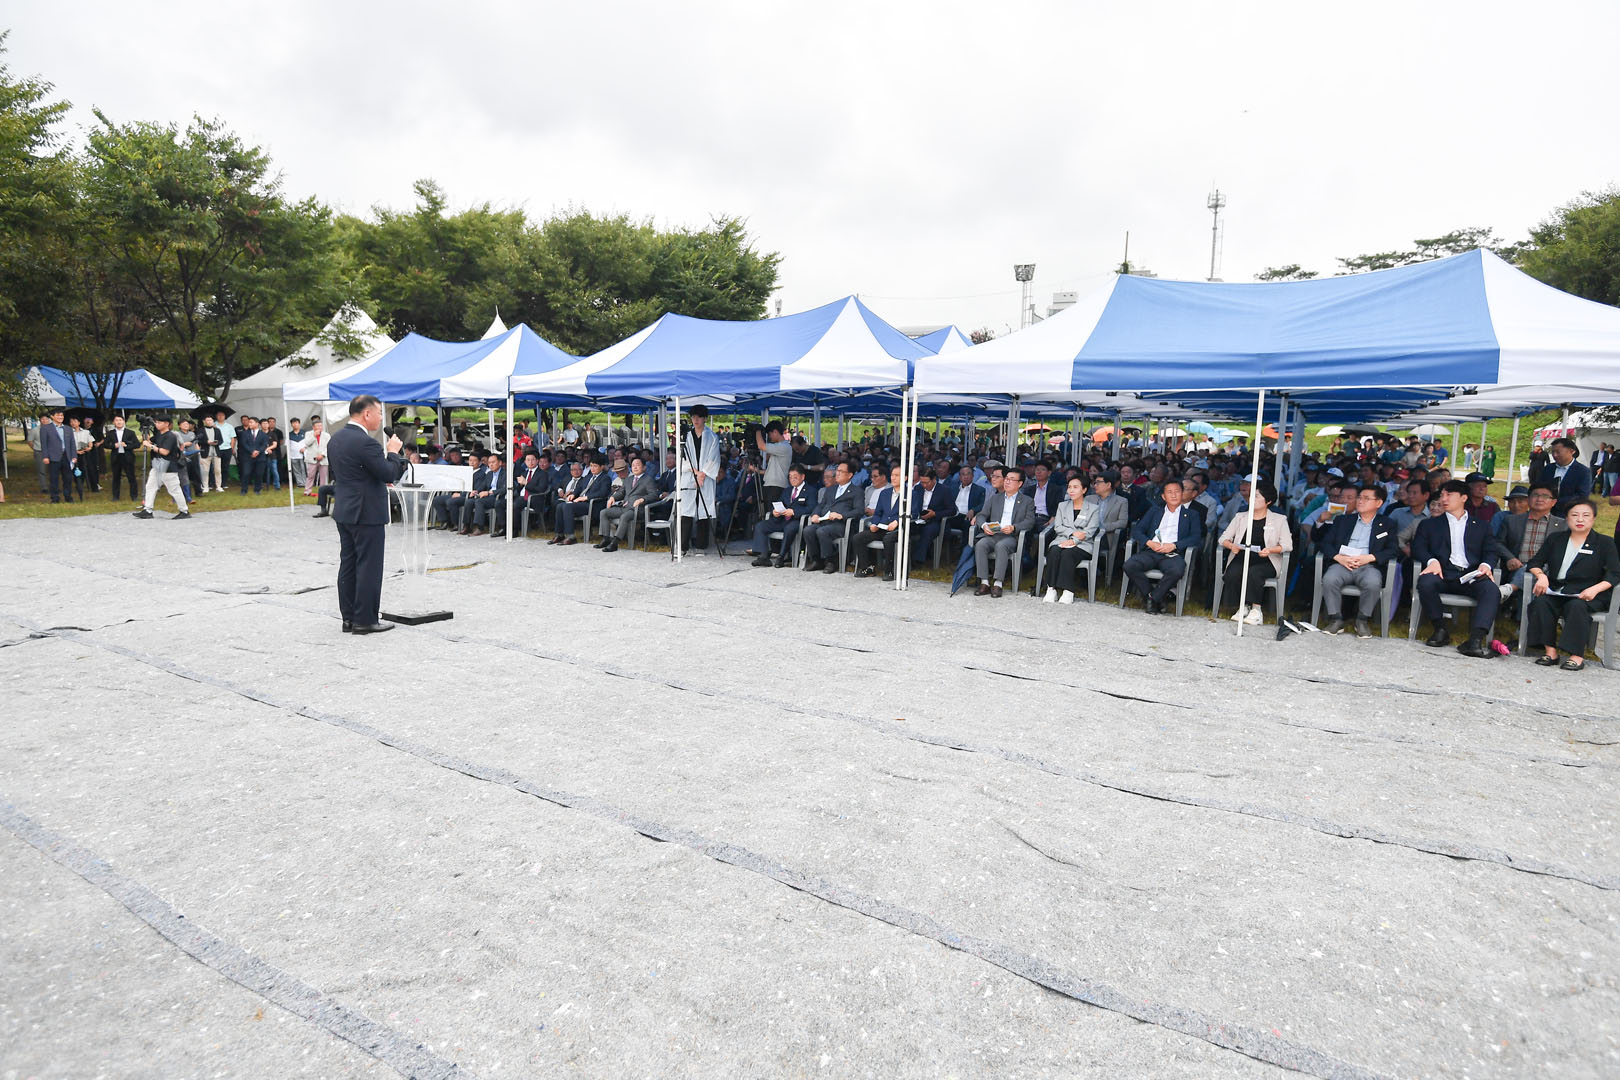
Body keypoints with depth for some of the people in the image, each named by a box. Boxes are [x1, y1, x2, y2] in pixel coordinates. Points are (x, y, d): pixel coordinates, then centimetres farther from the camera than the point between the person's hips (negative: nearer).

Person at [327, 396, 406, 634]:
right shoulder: (365, 442, -20)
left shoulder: (336, 438, 10)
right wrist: (393, 451, -3)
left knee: (348, 565, 13)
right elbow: (390, 474, -19)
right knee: (369, 567, -1)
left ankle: (348, 617, 20)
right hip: (367, 514, -9)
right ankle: (365, 620, 4)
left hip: (344, 512, 9)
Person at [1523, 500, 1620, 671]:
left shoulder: (1604, 543, 9)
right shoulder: (1555, 539, 18)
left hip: (1586, 595, -2)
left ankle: (1577, 655, -33)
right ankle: (1550, 650, -30)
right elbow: (1535, 562, 13)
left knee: (1577, 606, -36)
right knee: (1541, 602, -30)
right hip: (1556, 591, 2)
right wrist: (1541, 575, -11)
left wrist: (1595, 589, -19)